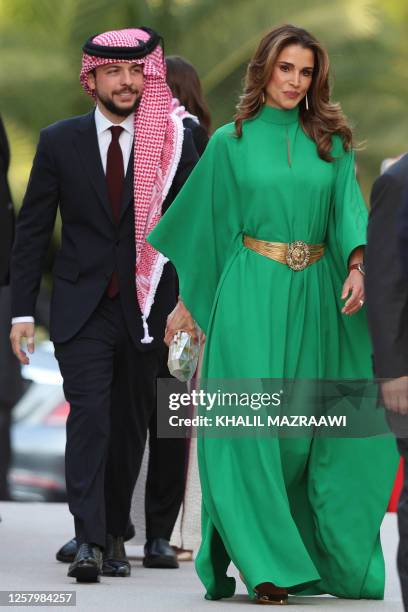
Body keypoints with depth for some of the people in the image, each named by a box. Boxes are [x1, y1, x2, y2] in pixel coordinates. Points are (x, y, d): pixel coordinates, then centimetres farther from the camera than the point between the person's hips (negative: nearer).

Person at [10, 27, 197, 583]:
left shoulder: (173, 142, 1)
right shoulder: (60, 142, 2)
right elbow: (32, 229, 4)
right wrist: (22, 311, -1)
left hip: (146, 308, 1)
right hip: (81, 308, -1)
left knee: (130, 426, 8)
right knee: (89, 417, -14)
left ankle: (114, 536, 21)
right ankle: (89, 541, -18)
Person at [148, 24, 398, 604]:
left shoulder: (332, 143, 10)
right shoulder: (230, 142, 5)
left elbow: (349, 209, -2)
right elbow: (205, 221, 10)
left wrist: (357, 265, -21)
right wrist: (188, 301, 10)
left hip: (313, 297, 2)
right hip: (250, 295, -2)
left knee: (305, 427, 4)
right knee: (253, 422, -10)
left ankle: (326, 555, 17)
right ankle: (265, 565, -10)